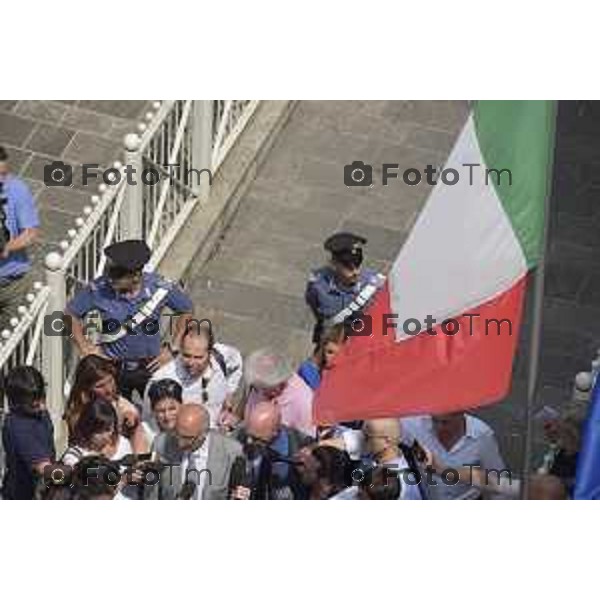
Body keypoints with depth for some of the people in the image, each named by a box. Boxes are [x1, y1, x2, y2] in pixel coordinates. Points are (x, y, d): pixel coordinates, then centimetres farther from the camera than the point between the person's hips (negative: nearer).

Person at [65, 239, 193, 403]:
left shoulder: (159, 288, -15)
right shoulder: (99, 289, -17)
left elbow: (186, 311, 3)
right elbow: (70, 314, -1)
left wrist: (172, 348, -1)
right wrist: (85, 348, -5)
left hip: (150, 366, 0)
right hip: (113, 369, 0)